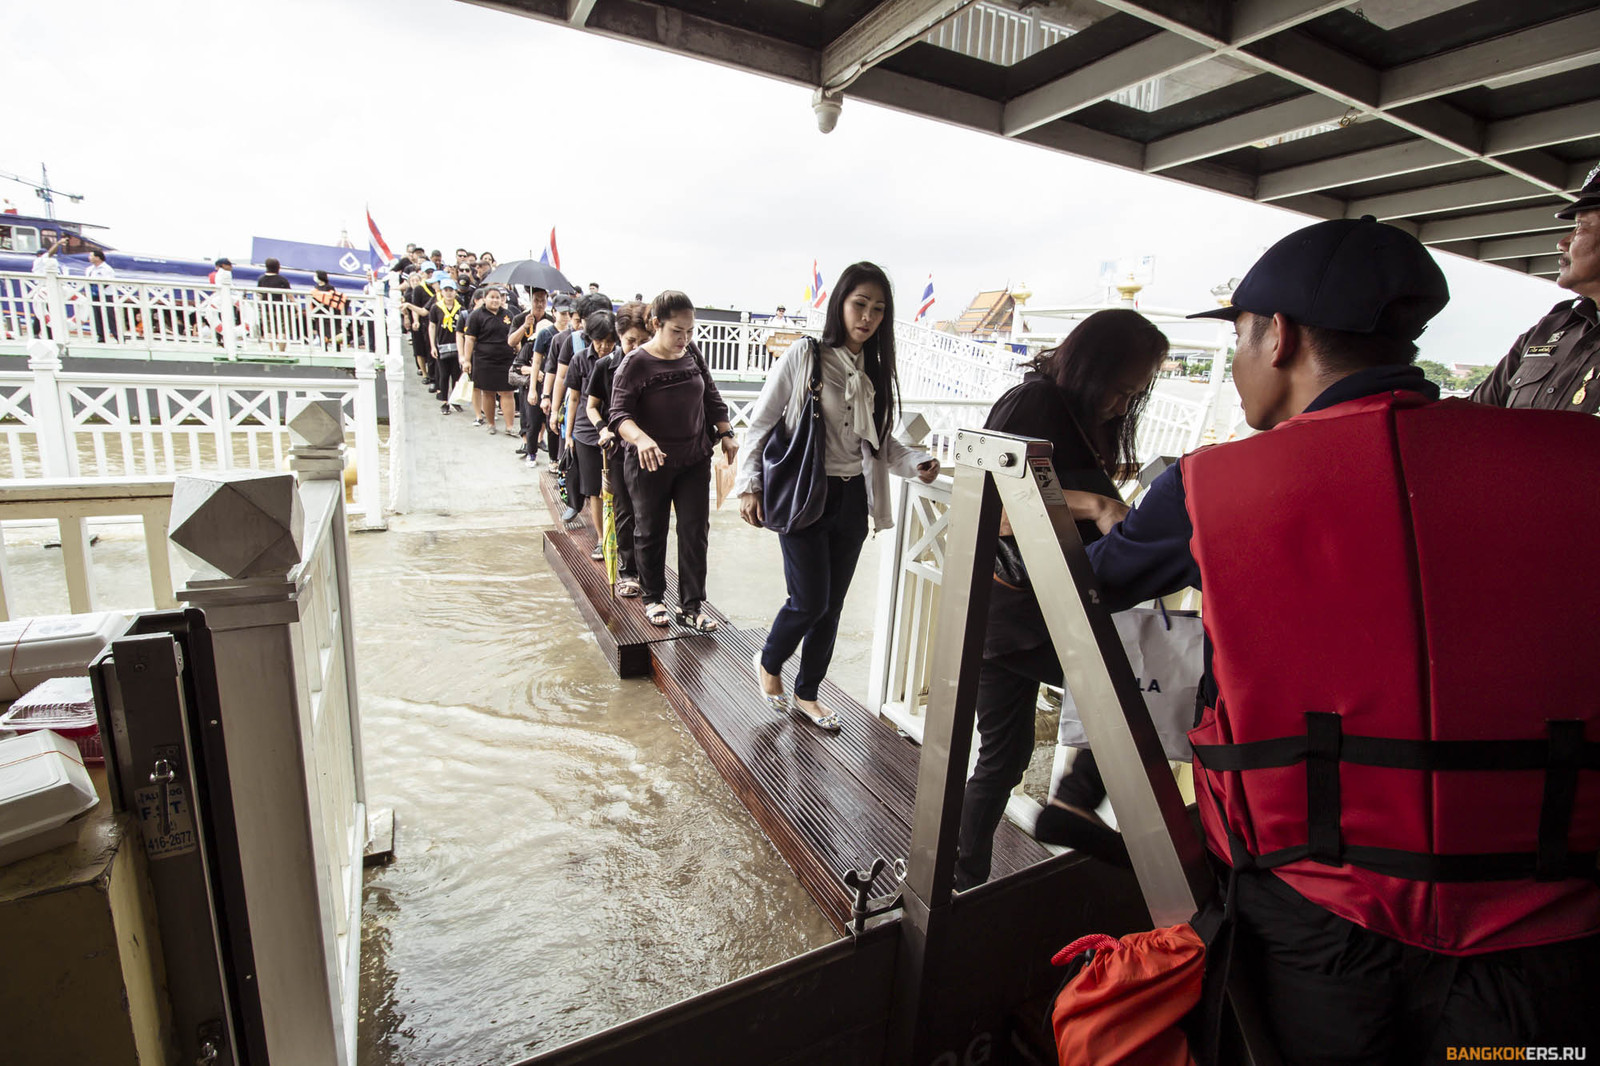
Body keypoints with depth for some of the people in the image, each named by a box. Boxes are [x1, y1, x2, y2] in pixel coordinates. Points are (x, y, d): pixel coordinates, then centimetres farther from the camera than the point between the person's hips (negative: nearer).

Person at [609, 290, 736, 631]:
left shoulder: (693, 357, 4)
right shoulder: (635, 364, -12)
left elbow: (712, 398, 14)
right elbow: (619, 414, -18)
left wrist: (725, 434, 3)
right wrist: (641, 439, -37)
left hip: (695, 461, 4)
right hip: (650, 463, -4)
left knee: (695, 530, 3)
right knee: (651, 532, 11)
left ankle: (692, 605, 13)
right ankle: (653, 597, 30)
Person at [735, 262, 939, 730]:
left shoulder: (877, 371, 9)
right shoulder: (805, 355, -7)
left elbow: (881, 442, 13)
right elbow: (761, 422, -5)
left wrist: (917, 462, -6)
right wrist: (749, 485, -10)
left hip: (852, 499, 5)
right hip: (804, 494, -5)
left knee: (832, 605, 11)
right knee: (810, 600, -6)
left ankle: (806, 694, 31)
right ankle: (769, 663, 27)